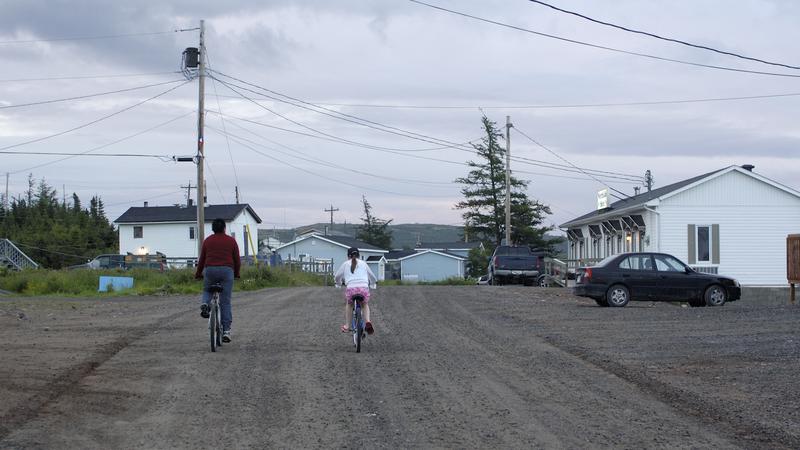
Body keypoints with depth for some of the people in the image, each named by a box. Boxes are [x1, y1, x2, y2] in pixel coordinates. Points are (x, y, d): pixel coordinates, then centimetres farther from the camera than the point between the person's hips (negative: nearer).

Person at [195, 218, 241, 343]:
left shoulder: (207, 240, 9)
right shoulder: (231, 241, 7)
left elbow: (201, 259, 10)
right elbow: (237, 260, 7)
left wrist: (198, 274, 22)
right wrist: (236, 273, 22)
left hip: (210, 270, 1)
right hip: (227, 271, -1)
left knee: (207, 291, 29)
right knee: (226, 302, 3)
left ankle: (205, 305, -4)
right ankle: (226, 331, -2)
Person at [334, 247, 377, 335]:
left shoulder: (345, 264, 19)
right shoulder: (363, 263, 24)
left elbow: (337, 276, 24)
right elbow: (373, 277, 31)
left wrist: (338, 283, 47)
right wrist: (371, 283, 54)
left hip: (351, 288, -1)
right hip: (364, 288, 1)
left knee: (348, 304, 30)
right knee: (365, 305, 28)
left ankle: (346, 326, 25)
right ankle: (367, 322, 3)